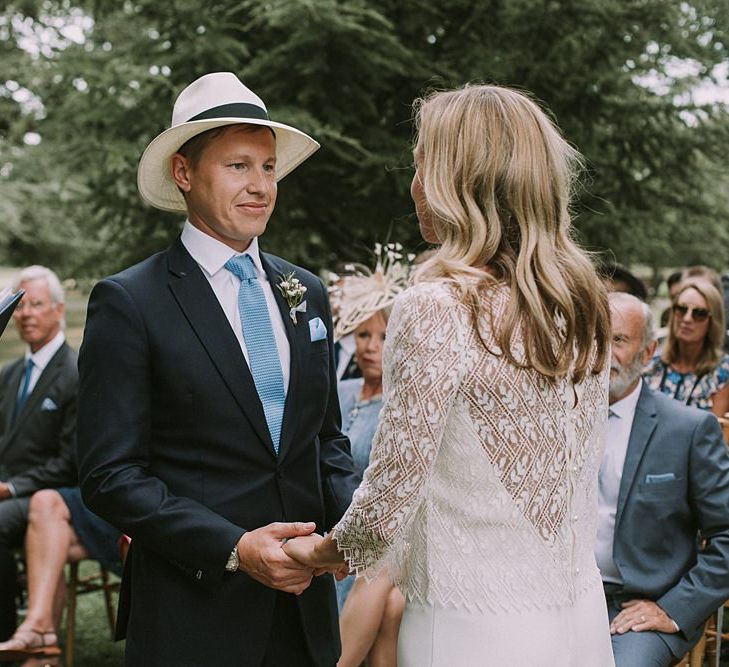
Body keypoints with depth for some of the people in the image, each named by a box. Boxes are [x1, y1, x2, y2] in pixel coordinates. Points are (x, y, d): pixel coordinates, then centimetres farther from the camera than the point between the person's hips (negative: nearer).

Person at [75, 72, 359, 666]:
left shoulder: (307, 293, 8)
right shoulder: (128, 303, -9)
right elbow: (108, 474, -12)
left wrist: (358, 514, -4)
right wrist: (234, 547, -20)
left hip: (304, 603, 5)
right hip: (192, 615, -5)